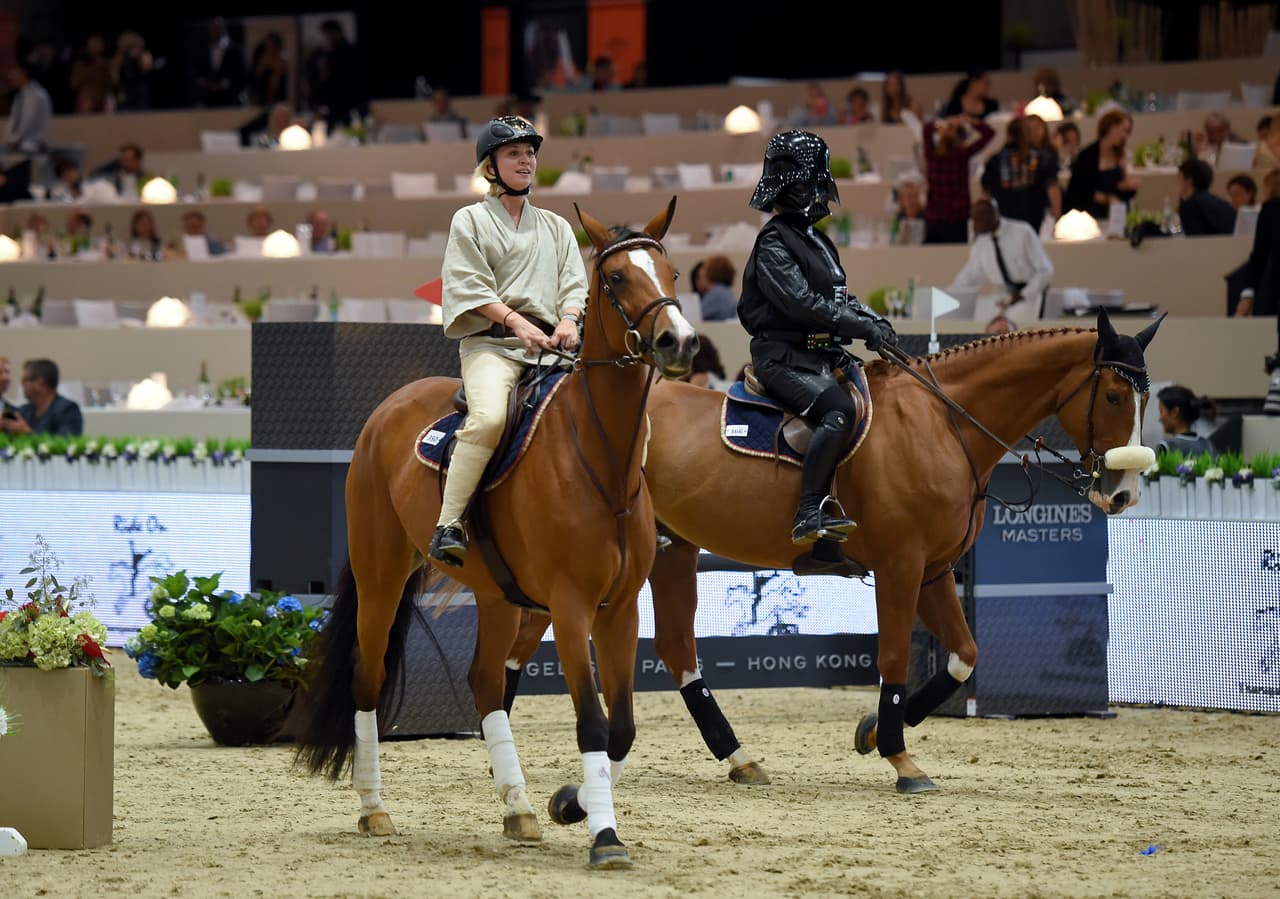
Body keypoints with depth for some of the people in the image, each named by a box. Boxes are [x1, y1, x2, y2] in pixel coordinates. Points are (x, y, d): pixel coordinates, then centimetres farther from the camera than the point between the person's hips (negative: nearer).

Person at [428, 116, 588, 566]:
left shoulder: (556, 226, 24)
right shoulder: (470, 221, 11)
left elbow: (573, 283, 16)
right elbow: (470, 285, -1)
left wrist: (568, 320, -7)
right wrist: (516, 322, -14)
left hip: (549, 346, 5)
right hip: (491, 341, -5)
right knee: (489, 417, -34)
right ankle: (448, 525, -32)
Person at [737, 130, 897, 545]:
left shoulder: (818, 241, 20)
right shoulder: (774, 243, -10)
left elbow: (841, 298, 24)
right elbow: (802, 303, -21)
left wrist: (874, 321, 4)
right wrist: (863, 328, -20)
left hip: (819, 355, 10)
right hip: (783, 358, -10)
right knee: (838, 410, -32)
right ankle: (809, 515, -34)